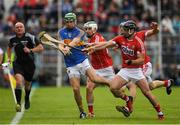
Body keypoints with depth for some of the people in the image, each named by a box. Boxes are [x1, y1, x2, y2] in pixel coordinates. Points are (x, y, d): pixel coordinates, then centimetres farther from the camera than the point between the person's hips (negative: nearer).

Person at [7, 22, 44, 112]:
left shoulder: (30, 37, -11)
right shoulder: (13, 39, 3)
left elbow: (40, 48, -12)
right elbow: (9, 47, 26)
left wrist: (30, 50, -23)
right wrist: (9, 58, 17)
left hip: (29, 63, -1)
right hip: (18, 63, 1)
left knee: (27, 84, 13)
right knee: (19, 79, -23)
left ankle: (27, 99, 45)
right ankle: (18, 103, -26)